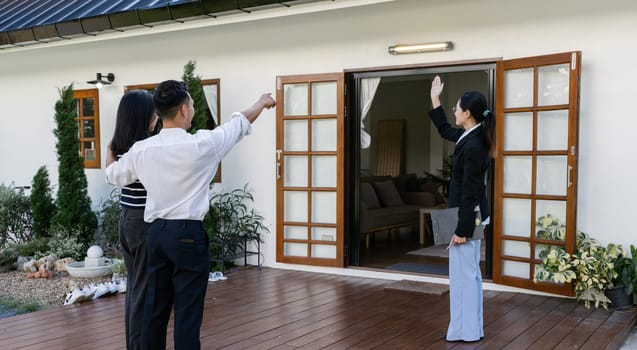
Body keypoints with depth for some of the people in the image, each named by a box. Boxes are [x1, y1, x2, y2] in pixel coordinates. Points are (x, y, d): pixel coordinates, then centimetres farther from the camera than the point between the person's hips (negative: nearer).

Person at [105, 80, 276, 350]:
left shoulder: (141, 150, 0)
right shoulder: (201, 144, -12)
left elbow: (113, 176, 19)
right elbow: (240, 123, 4)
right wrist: (262, 102, 24)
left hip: (156, 232, 6)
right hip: (188, 234, -5)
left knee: (155, 308, 14)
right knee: (187, 312, 0)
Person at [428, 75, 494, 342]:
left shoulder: (474, 146, -22)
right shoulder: (470, 136, 6)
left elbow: (470, 192, -23)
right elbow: (445, 130, 28)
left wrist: (462, 229, -21)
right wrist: (435, 100, 27)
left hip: (468, 216, -10)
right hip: (469, 214, 10)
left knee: (463, 273, -1)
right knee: (470, 272, 16)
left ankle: (466, 331, 9)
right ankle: (471, 327, 27)